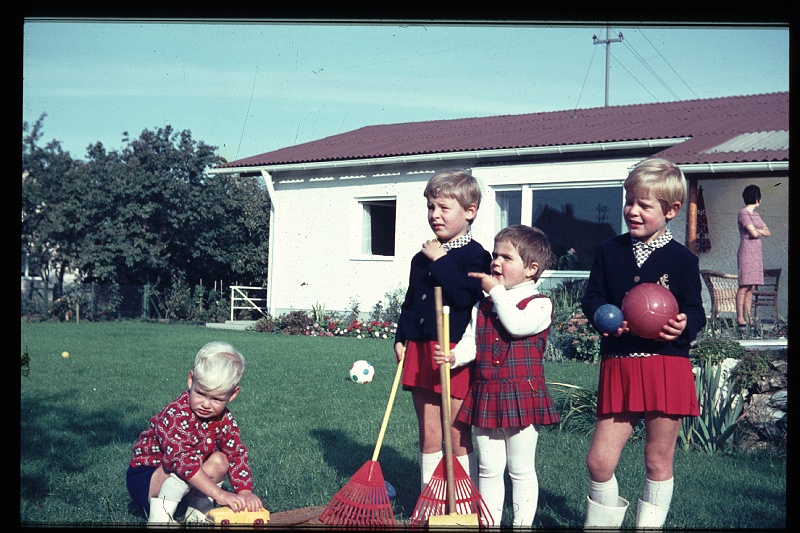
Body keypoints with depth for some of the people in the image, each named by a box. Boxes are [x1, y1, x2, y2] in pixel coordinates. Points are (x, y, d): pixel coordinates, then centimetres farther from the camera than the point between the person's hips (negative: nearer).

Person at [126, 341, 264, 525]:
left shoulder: (224, 419, -7)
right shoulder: (176, 414, -30)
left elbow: (237, 454, -9)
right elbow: (181, 459, -40)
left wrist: (245, 492, -27)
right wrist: (219, 494, -43)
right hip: (144, 479, -7)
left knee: (219, 461, -11)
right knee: (187, 461, -31)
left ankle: (197, 512, -7)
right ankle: (160, 516, -22)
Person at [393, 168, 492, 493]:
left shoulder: (474, 255, -7)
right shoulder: (422, 257, 14)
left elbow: (464, 296, -22)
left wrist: (441, 261, -17)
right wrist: (401, 338, 12)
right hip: (420, 350, 7)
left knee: (457, 437, 2)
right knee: (428, 437, 13)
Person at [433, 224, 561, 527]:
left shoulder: (539, 304, -6)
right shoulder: (482, 306, 10)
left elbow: (518, 325, -25)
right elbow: (471, 342, 7)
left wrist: (497, 291, -15)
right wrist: (453, 357, -14)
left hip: (522, 397, -5)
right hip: (485, 396, 5)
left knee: (521, 470, 7)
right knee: (489, 469, 12)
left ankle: (523, 524, 19)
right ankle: (489, 523, 22)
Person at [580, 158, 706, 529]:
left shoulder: (682, 259, 1)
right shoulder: (610, 251, 9)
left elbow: (695, 311, 3)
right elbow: (592, 297, 9)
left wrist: (684, 325, -20)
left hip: (666, 367, -2)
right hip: (618, 366, 2)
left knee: (658, 462, 8)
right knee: (599, 461, -1)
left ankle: (650, 524, 24)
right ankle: (601, 523, 20)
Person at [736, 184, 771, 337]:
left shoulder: (755, 215, 19)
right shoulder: (743, 213, -8)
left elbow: (768, 232, 13)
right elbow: (753, 233, -17)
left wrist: (758, 231, -6)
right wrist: (760, 233, 4)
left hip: (756, 253, 8)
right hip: (746, 252, -8)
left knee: (751, 287, 6)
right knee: (744, 286, -10)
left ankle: (747, 319, 7)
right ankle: (740, 319, -9)